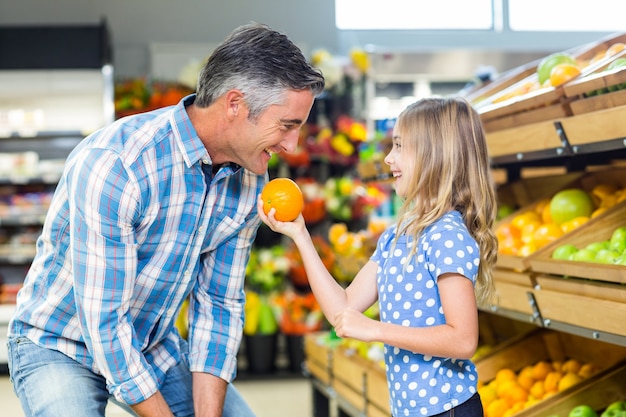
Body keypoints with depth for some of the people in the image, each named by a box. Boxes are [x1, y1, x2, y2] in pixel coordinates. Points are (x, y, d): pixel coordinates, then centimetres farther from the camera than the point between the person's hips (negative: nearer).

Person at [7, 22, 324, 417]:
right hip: (59, 348, -6)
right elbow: (104, 323, -29)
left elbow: (219, 305, -4)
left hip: (155, 347, 6)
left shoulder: (249, 181, -8)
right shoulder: (114, 163, -31)